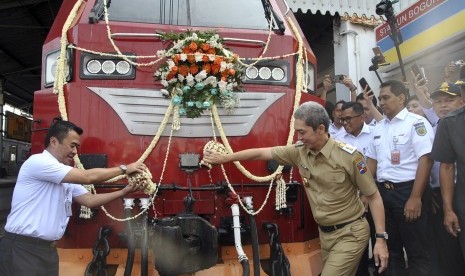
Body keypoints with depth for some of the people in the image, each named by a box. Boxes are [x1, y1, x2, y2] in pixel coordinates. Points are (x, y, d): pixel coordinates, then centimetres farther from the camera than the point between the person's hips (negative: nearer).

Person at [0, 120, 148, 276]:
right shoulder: (37, 161, -15)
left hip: (48, 248, 8)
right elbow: (88, 177, -20)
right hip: (22, 248, -8)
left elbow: (89, 200, 9)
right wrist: (124, 169, -11)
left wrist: (124, 192, -1)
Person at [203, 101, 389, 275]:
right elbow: (261, 153, 2)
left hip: (350, 233, -5)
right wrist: (224, 158, 8)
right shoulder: (299, 151, -5)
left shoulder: (348, 156, -19)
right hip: (325, 233, 5)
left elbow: (374, 196, -11)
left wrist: (381, 238, -13)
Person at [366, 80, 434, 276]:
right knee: (390, 247, 17)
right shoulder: (378, 128, 12)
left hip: (407, 190, -6)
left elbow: (425, 160, -15)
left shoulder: (416, 123, -8)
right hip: (383, 192, 6)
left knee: (417, 250, 4)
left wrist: (415, 197, -20)